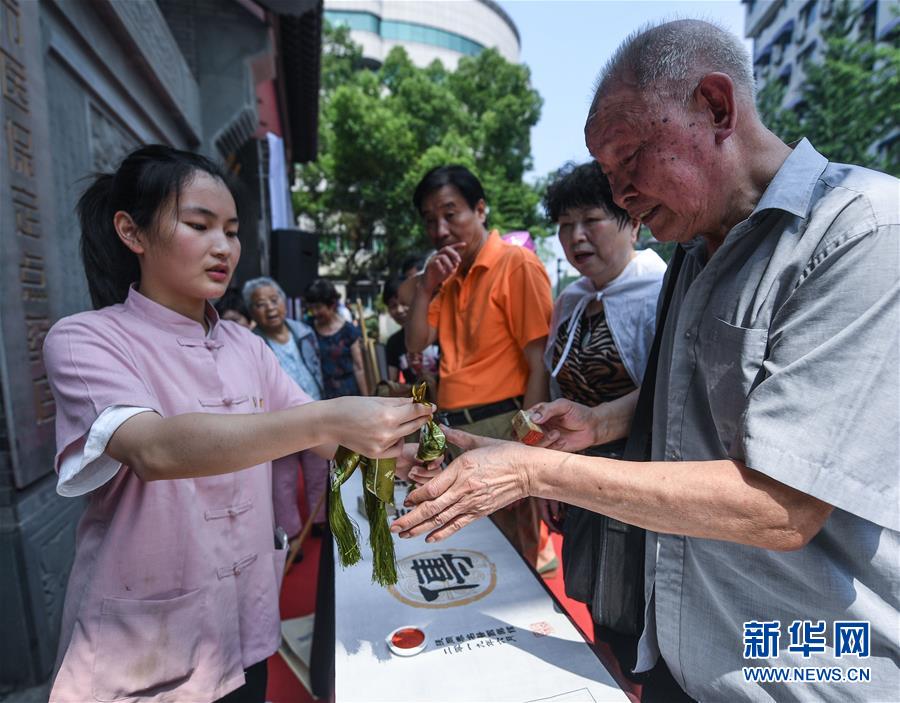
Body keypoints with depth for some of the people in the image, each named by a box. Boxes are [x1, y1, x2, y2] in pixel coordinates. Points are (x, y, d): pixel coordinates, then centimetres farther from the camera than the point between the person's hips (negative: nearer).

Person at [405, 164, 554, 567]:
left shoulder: (517, 264, -10)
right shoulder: (450, 277, 14)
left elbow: (541, 367, -15)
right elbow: (416, 346, 11)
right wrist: (426, 287, -2)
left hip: (499, 428, -7)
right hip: (453, 430, 8)